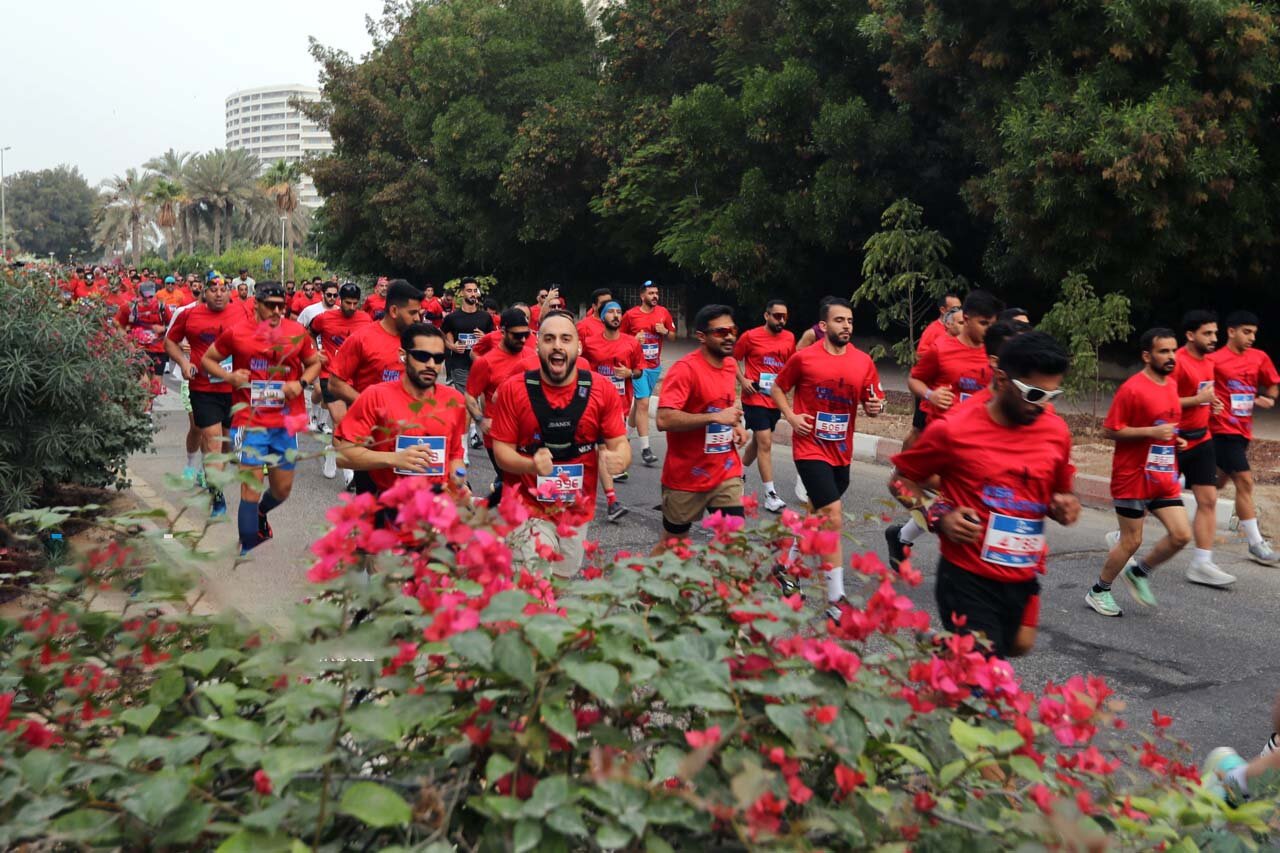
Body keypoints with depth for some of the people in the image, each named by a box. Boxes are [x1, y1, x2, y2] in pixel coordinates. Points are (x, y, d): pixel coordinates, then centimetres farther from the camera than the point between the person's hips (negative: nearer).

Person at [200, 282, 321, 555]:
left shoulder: (297, 333, 1)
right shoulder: (236, 333, -3)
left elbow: (314, 363, 14)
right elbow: (207, 360, 9)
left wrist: (301, 383, -6)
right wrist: (229, 376, -10)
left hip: (286, 422, 3)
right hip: (250, 422, -3)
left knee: (282, 490, 15)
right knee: (252, 488, -7)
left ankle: (259, 513, 49)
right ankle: (247, 550, 5)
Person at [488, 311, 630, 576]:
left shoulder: (602, 390, -6)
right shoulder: (513, 389, -9)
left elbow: (620, 444, -3)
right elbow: (502, 450, -7)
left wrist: (619, 459, -27)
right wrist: (531, 465, -28)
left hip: (578, 511, 3)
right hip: (527, 509, -3)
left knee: (563, 583, 19)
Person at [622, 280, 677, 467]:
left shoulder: (663, 313, 4)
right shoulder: (630, 315, -6)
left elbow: (672, 337, 13)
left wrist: (665, 331, -8)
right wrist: (634, 340, -15)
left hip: (655, 366, 5)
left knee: (640, 402, 15)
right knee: (643, 404, -11)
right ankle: (645, 449, -11)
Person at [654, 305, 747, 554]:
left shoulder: (731, 365, 5)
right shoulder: (685, 369, -19)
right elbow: (664, 419, -29)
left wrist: (735, 425, 4)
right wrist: (716, 418, -28)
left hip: (726, 473, 5)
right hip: (686, 477, -5)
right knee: (672, 543, 12)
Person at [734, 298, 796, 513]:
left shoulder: (789, 338, 4)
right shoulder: (750, 336, -8)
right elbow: (733, 359, 2)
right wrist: (742, 379, -11)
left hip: (775, 399, 6)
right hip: (755, 397, -5)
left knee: (758, 440, 19)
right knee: (765, 443, -9)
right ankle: (770, 495, -7)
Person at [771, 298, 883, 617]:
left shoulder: (864, 361, 0)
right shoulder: (803, 358, -8)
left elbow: (871, 403, 7)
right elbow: (777, 388, 5)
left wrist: (874, 407, -16)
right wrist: (791, 417, -10)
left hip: (841, 452, 5)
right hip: (811, 449, -5)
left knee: (819, 516, 19)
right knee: (834, 518, -14)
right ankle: (836, 600, -8)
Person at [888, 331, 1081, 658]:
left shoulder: (1056, 432, 2)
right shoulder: (953, 431, -10)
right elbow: (901, 480, 3)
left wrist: (1063, 508, -4)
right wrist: (939, 515, -13)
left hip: (1023, 583, 5)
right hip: (969, 581, -5)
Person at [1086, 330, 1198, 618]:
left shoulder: (1171, 384, 10)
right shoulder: (1132, 388, -16)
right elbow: (1109, 430, -16)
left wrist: (1175, 440, 7)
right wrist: (1152, 432, -23)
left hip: (1165, 477, 7)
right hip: (1133, 477, -7)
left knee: (1181, 535, -1)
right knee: (1132, 541, 1)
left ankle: (1139, 573, 23)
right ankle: (1099, 592, 20)